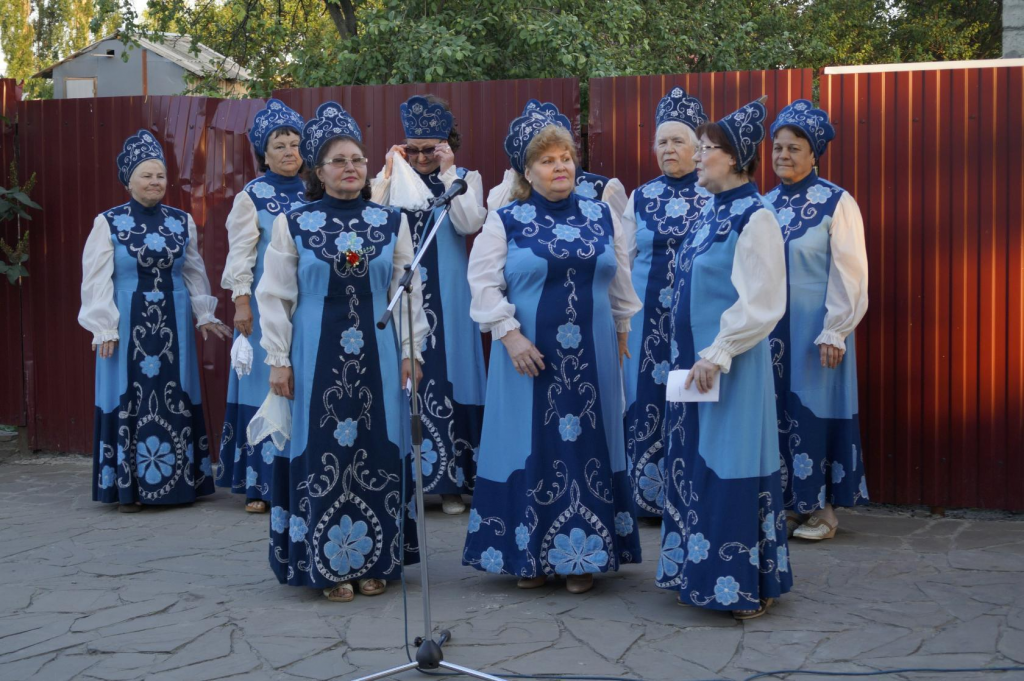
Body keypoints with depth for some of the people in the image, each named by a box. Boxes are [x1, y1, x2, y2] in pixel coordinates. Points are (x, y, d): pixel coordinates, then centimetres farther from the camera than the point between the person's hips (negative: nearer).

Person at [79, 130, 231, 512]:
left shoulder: (182, 221, 7)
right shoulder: (108, 223, -3)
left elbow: (194, 272, 16)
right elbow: (97, 279, -4)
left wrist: (204, 315, 14)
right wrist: (104, 328, -9)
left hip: (172, 324, 3)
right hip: (127, 324, -3)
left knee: (175, 399, 7)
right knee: (129, 398, 1)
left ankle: (180, 481, 17)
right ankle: (128, 487, 9)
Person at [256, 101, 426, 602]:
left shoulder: (392, 222, 5)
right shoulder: (292, 224, 1)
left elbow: (409, 292, 8)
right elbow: (274, 297, 2)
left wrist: (410, 351, 3)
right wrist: (278, 359, -2)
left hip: (377, 355, 2)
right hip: (317, 356, -1)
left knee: (377, 453, 6)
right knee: (322, 454, 3)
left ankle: (375, 561, 19)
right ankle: (330, 567, 14)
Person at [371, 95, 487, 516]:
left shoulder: (465, 179, 6)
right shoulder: (392, 178, 8)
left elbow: (469, 224, -13)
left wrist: (448, 172, -11)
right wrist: (389, 172, -7)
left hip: (446, 298, -1)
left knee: (445, 381, 1)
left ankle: (449, 480, 8)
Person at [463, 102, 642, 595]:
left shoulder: (601, 216, 7)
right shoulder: (505, 222, -1)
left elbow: (620, 281, 15)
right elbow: (484, 283, -6)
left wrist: (621, 333, 15)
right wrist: (510, 334, -14)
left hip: (591, 357, 3)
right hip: (530, 355, -2)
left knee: (588, 446, 6)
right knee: (532, 448, 4)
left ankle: (583, 556, 18)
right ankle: (530, 555, 17)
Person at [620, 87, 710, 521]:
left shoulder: (714, 196, 2)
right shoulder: (641, 197, 11)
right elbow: (621, 259, 15)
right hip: (649, 316, 3)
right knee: (647, 397, 3)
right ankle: (649, 494, 15)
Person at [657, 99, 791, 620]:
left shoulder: (754, 216, -13)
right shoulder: (709, 212, 12)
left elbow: (761, 302, -18)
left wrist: (717, 354, -20)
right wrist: (689, 355, 14)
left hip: (733, 367, -8)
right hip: (695, 360, 8)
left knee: (731, 468, -3)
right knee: (695, 464, 13)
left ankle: (747, 586, 9)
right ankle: (701, 574, 25)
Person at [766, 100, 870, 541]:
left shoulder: (837, 203, -7)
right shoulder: (766, 204, 8)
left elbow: (849, 273, -10)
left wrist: (835, 332, -13)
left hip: (815, 330, -5)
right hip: (771, 328, 5)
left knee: (815, 413, 1)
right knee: (779, 413, 8)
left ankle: (823, 507, 13)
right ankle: (790, 504, 20)